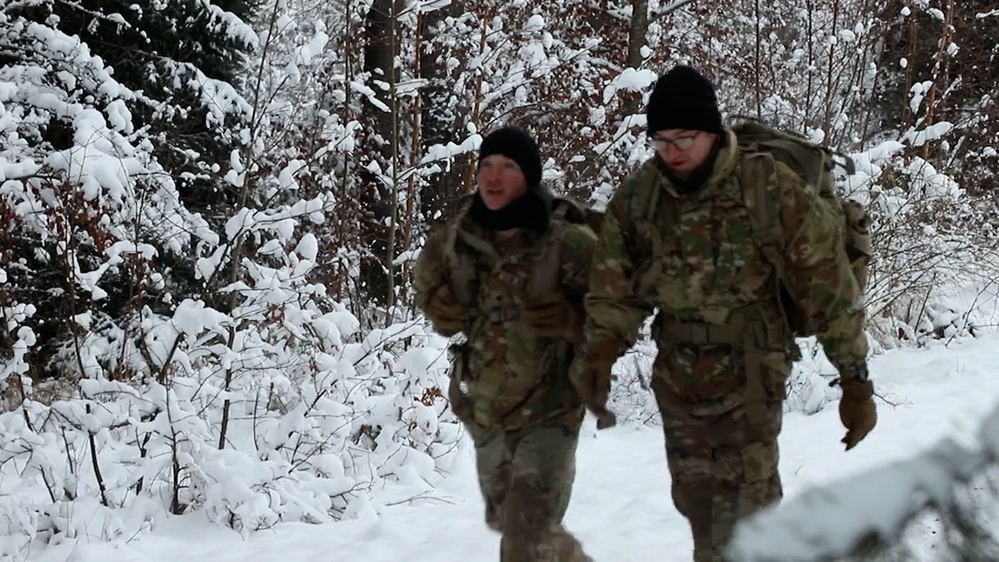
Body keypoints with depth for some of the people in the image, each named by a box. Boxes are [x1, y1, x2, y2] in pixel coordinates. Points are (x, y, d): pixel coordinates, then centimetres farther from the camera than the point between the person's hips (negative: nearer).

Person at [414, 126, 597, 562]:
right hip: (484, 409, 6)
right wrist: (443, 308, -5)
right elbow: (428, 278, 15)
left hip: (549, 409, -6)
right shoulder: (456, 239, -6)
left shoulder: (567, 243, -19)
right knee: (506, 521, 25)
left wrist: (568, 319, -30)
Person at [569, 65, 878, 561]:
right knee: (694, 498, 17)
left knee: (744, 512, -6)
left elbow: (827, 285, -13)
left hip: (750, 378, -5)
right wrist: (598, 353, -13)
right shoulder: (636, 198, -5)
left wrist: (856, 380, -11)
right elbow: (614, 289, 4)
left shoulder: (770, 190, -18)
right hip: (677, 378, 5)